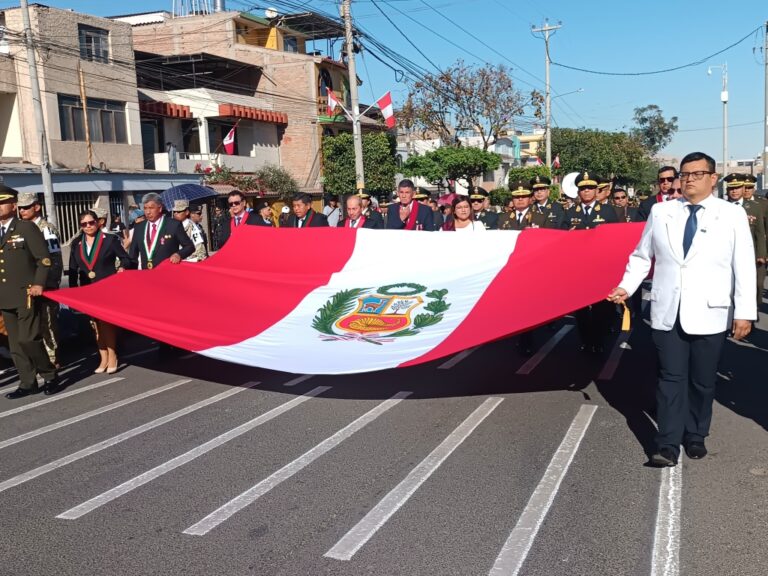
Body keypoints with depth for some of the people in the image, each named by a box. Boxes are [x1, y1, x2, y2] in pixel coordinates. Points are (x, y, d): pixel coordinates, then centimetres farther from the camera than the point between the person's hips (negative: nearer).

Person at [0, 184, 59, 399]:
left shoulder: (27, 228, -2)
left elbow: (44, 258, -6)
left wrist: (39, 284, -15)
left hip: (26, 294, -6)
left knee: (28, 339, -10)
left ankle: (50, 376, 6)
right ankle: (28, 383, 15)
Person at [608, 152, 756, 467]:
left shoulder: (733, 215, 2)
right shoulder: (660, 212, 6)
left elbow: (744, 267, -1)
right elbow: (641, 256, 11)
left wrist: (744, 311, -7)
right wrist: (626, 286, -3)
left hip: (709, 315, 0)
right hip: (667, 313, 1)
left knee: (702, 381, 11)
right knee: (671, 378, 2)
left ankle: (696, 437, 28)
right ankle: (668, 444, 5)